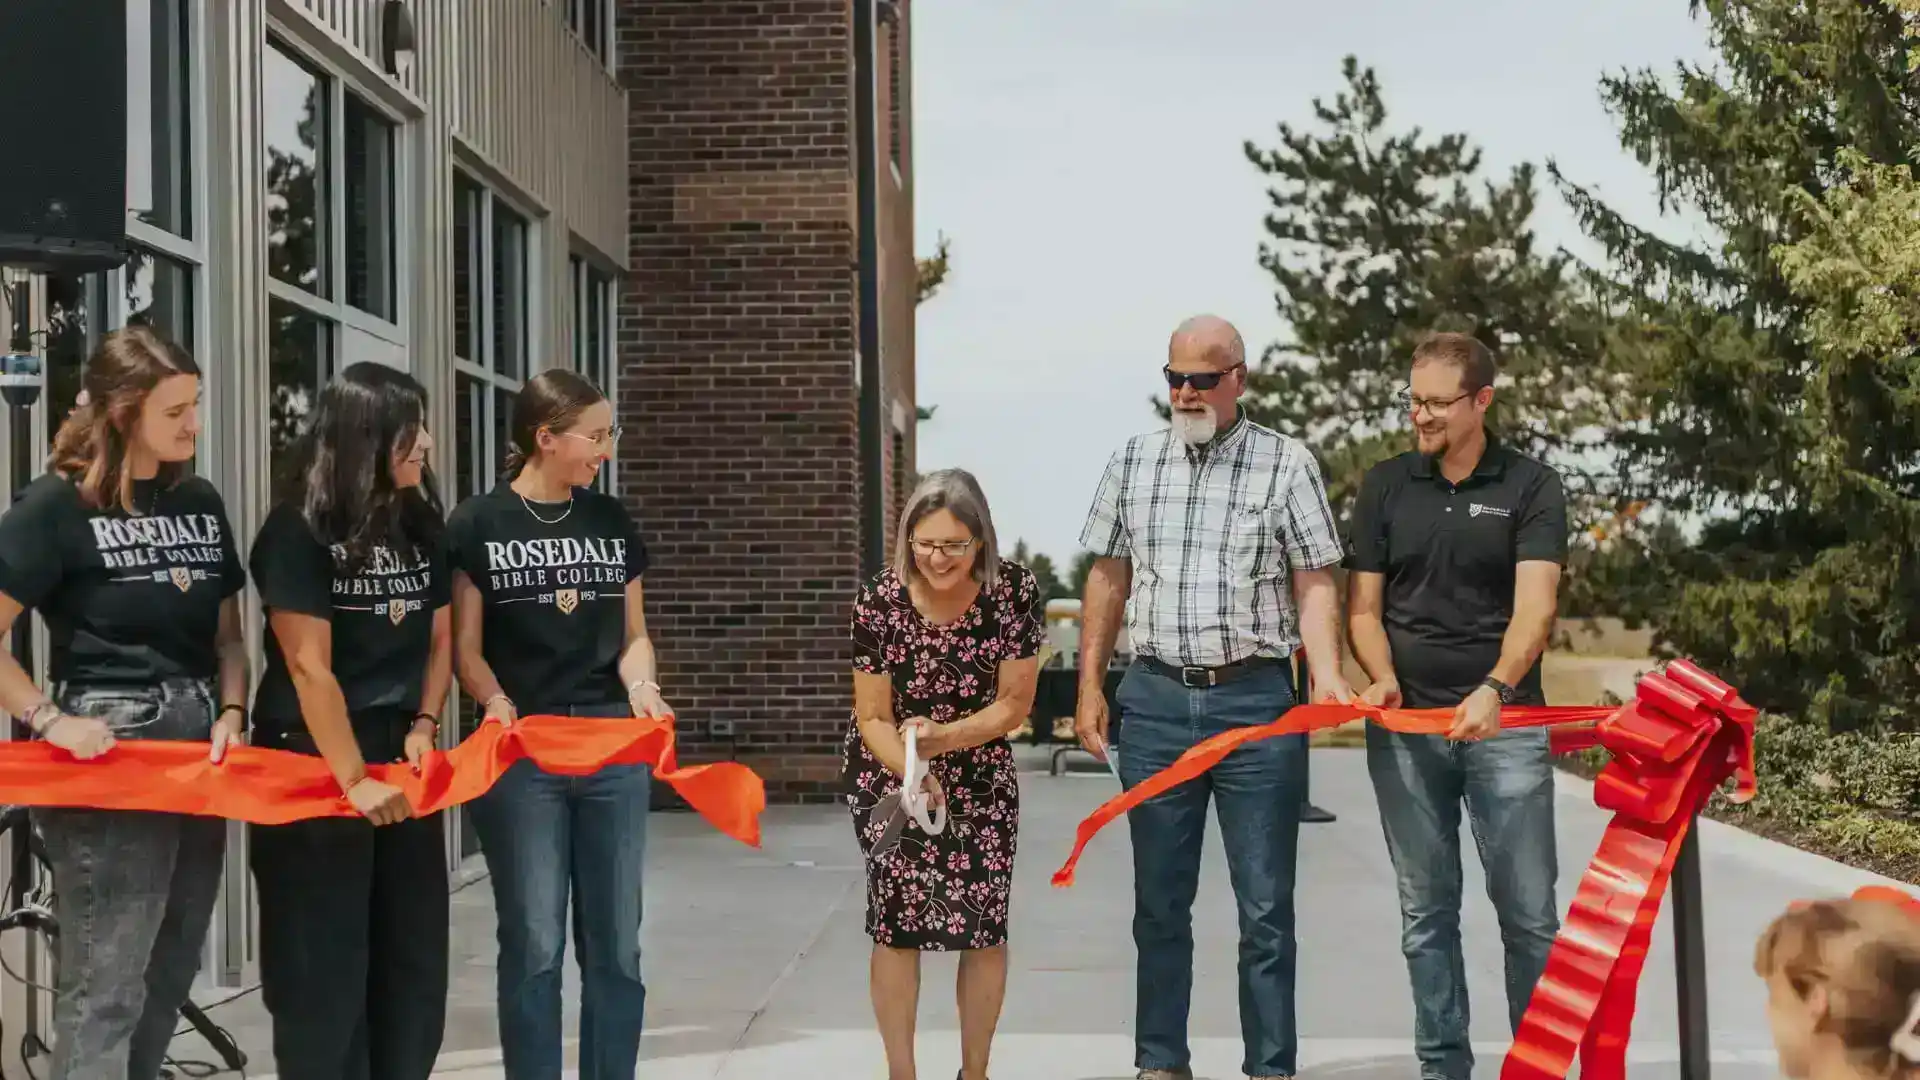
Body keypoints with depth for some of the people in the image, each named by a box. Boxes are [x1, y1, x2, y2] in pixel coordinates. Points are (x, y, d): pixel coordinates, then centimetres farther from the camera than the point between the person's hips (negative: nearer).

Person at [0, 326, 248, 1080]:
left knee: (171, 972, 14)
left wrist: (231, 714, -1)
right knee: (105, 983, -5)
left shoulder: (200, 504, 9)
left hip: (197, 748, 7)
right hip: (110, 747, -7)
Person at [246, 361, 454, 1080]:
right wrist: (354, 781, -20)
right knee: (325, 960, 0)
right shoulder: (299, 529, -13)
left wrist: (423, 727, -5)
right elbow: (310, 667, -17)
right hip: (314, 758, -6)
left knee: (414, 950, 10)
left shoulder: (421, 522, 5)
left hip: (402, 754, 6)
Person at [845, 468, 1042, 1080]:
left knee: (984, 925, 0)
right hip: (892, 772, -1)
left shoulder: (1016, 593, -19)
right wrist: (914, 773, -32)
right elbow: (874, 718, -13)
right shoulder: (879, 604, -21)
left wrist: (944, 738, -29)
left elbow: (1014, 704, -13)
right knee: (896, 918, -10)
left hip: (981, 775, 1)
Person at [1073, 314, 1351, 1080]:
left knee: (1265, 907, 2)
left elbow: (1315, 585, -1)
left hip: (1255, 702, -3)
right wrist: (1090, 687, 9)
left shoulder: (1286, 464, 0)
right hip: (1156, 699, 3)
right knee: (1159, 901, 11)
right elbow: (1108, 581, 14)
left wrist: (1326, 674, -16)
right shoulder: (1133, 463, 9)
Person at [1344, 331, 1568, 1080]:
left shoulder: (1530, 487, -1)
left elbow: (1535, 604, -13)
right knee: (1426, 913, 8)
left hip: (1504, 724, -2)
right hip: (1405, 727, 3)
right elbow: (1363, 606, 7)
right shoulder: (1385, 486, 8)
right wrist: (1382, 676, -13)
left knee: (1529, 911, -1)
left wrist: (1495, 689, -30)